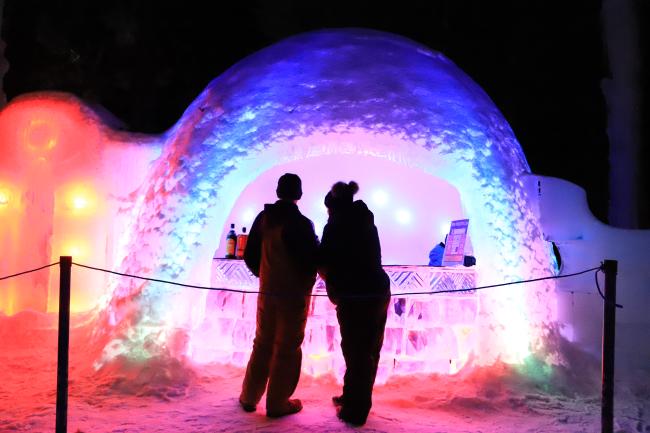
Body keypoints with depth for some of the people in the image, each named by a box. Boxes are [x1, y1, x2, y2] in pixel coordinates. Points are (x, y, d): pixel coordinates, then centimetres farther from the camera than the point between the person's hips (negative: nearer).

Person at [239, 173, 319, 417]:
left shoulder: (263, 218, -1)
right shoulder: (301, 223, -19)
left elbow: (250, 255, 5)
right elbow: (312, 260, -16)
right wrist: (305, 280, 6)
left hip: (267, 292, 5)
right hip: (294, 294, -5)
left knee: (262, 344, 18)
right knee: (286, 348, 7)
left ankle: (249, 397, 26)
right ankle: (277, 403, 15)